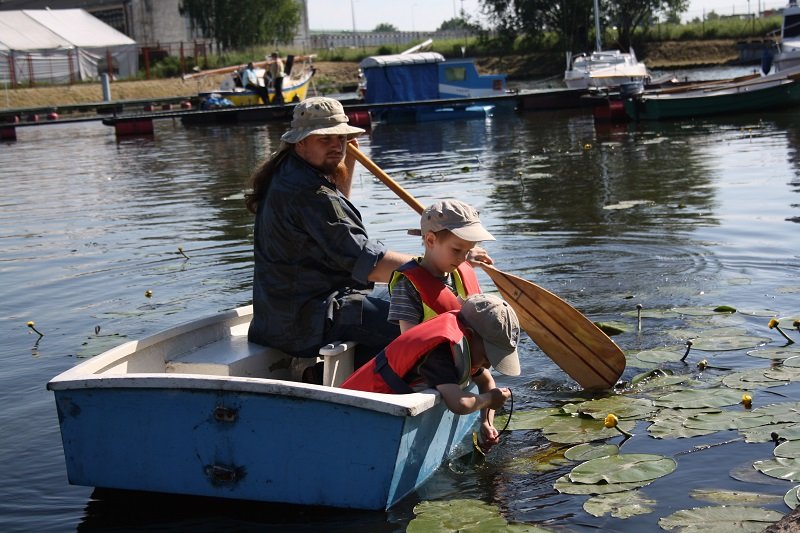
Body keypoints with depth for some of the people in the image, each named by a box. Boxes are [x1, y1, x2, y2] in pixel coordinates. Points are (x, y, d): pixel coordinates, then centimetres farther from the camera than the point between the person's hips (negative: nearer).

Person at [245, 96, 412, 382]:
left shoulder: (285, 176, 10)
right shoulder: (306, 192, -22)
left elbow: (335, 215, 32)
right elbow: (368, 266, -26)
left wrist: (349, 163, 21)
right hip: (310, 320, -11)